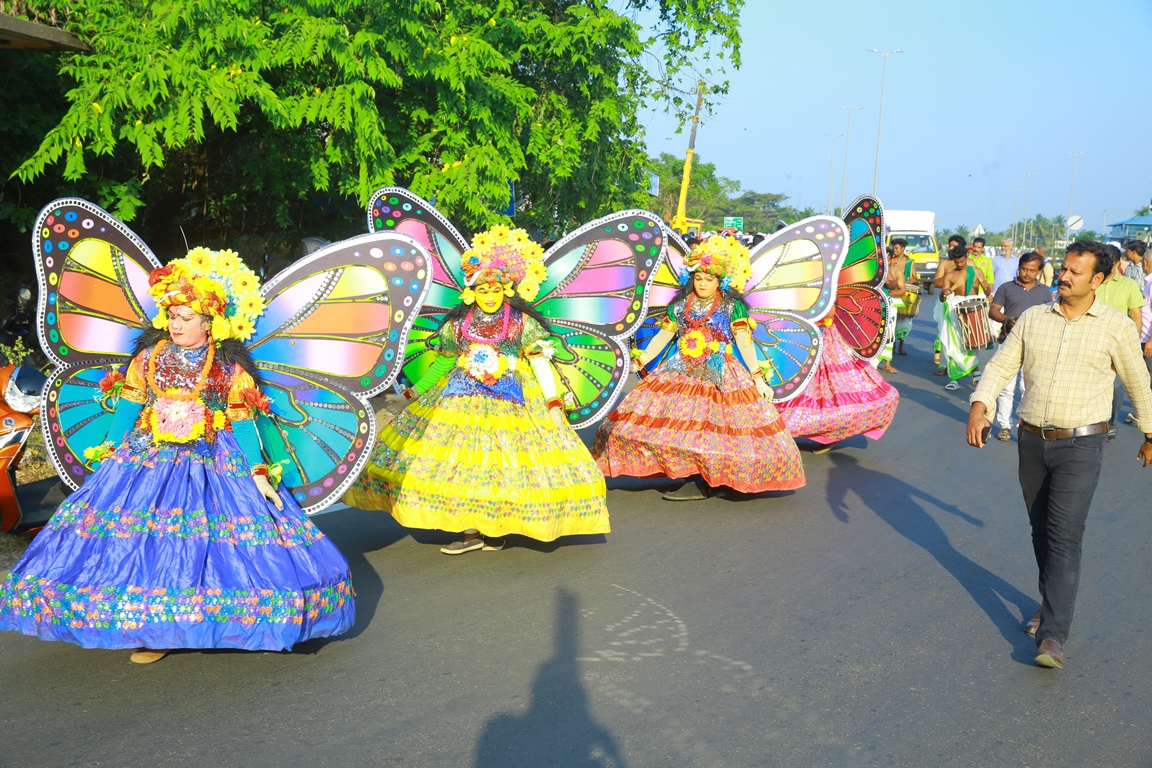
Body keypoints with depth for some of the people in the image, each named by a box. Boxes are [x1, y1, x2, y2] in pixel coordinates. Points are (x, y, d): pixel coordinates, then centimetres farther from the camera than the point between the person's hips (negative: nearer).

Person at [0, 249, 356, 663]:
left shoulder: (231, 370, 0)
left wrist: (258, 474, -8)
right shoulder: (149, 358, 7)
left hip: (212, 467, -2)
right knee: (146, 543, -5)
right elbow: (128, 407, 10)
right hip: (149, 463, 2)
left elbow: (242, 424, -1)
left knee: (213, 543, -7)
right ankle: (155, 630, 2)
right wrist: (108, 452, 5)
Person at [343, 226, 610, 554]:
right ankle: (470, 532, 4)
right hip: (462, 399, 3)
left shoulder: (522, 321, -3)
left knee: (502, 462, -4)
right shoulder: (458, 323, 5)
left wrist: (554, 404, -12)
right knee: (459, 461, -3)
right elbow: (443, 363, 16)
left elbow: (540, 363, -4)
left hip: (509, 401, -3)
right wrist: (413, 393, 19)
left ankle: (495, 530, 10)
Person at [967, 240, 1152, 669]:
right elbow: (1001, 365, 1)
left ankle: (1053, 634, -9)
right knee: (1041, 531, 15)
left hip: (1080, 445, -4)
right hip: (1032, 440, 4)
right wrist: (978, 406, -16)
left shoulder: (1116, 327, -4)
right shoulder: (1032, 318, 4)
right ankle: (1053, 602, 35)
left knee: (1064, 536, -11)